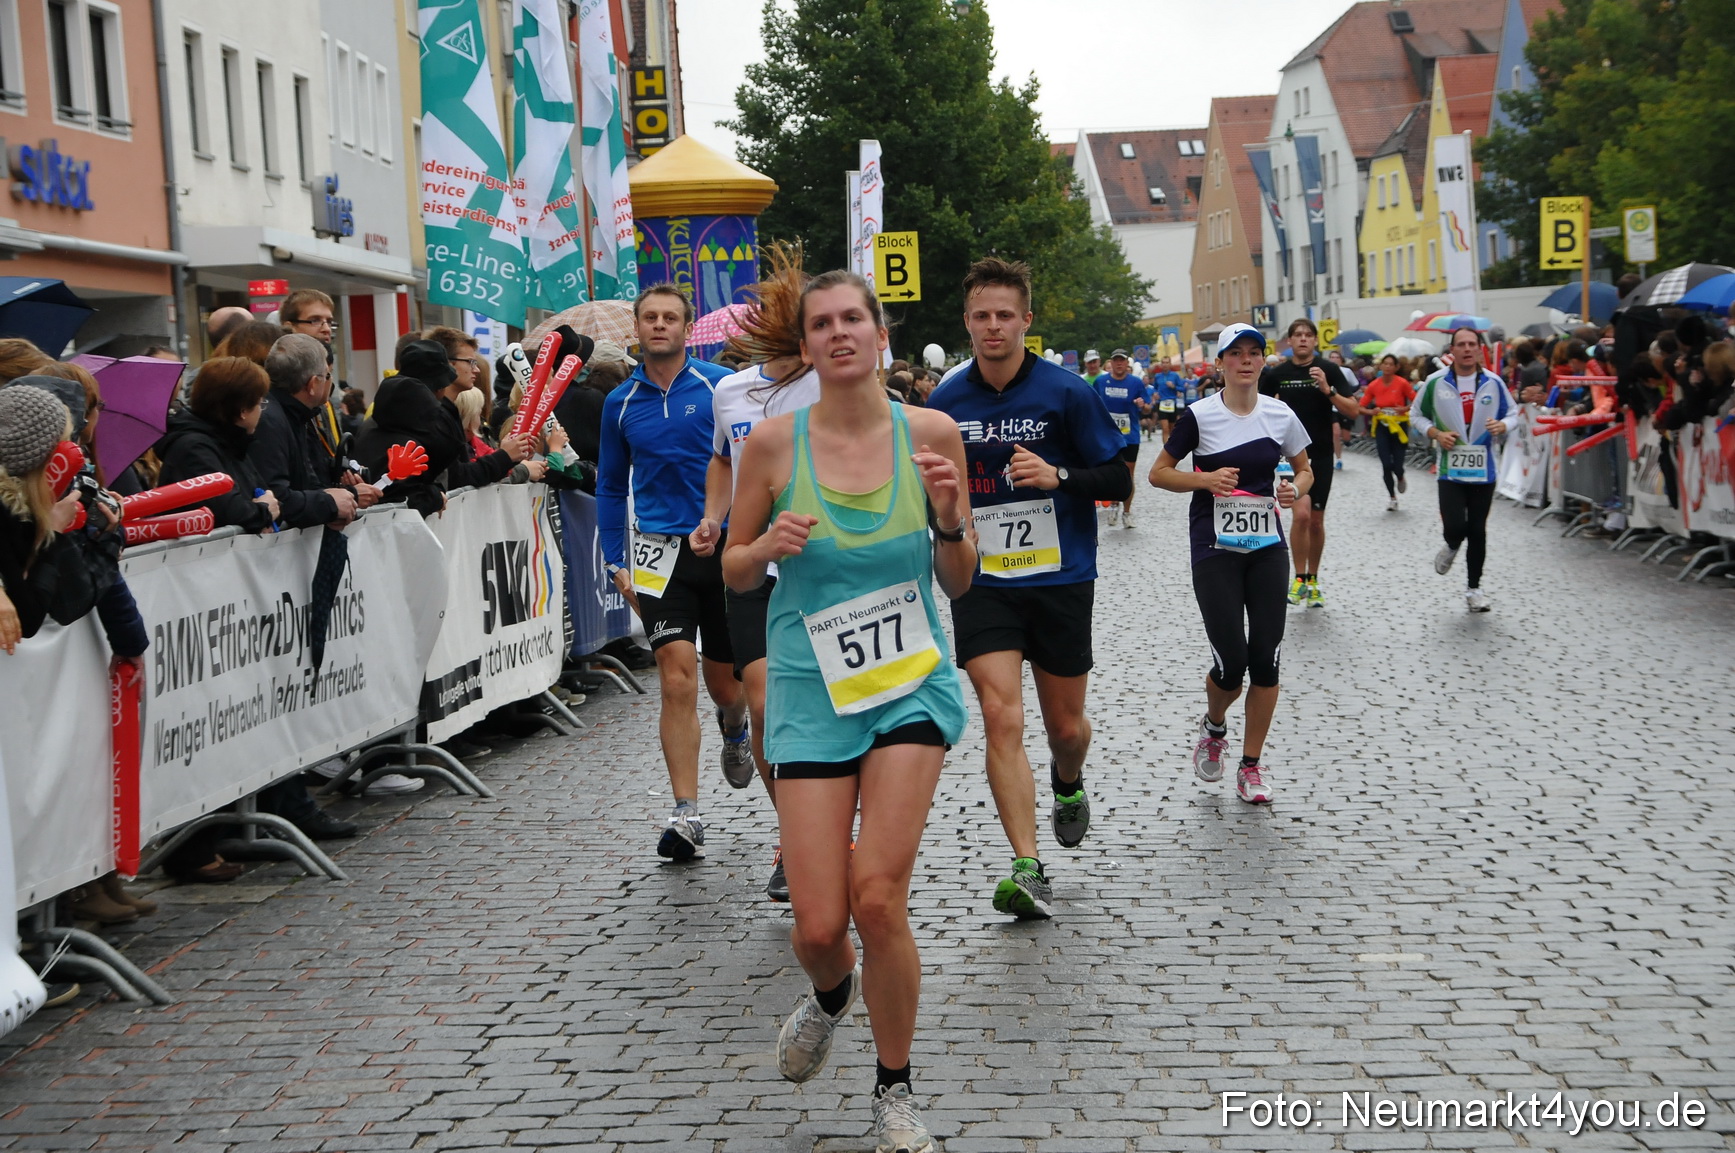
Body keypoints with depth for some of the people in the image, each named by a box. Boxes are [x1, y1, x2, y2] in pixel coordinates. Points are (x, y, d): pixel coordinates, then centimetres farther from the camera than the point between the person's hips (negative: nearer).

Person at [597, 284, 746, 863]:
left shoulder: (722, 386, -2)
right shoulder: (621, 403, 8)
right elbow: (610, 486, 17)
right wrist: (616, 562, 11)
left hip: (727, 548, -1)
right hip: (662, 552, 1)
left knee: (724, 679, 11)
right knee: (677, 680, -13)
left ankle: (734, 726, 49)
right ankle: (686, 815, -10)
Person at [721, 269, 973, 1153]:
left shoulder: (931, 433, -3)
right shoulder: (773, 444, -5)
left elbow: (959, 582, 5)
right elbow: (733, 571, 6)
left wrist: (949, 520, -15)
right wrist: (769, 546, -15)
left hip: (911, 683, 0)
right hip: (811, 689, 0)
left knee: (878, 895, -12)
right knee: (818, 925, -4)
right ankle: (831, 996, 36)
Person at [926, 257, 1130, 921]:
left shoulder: (1067, 393, -6)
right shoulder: (945, 403, 3)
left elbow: (1119, 480, -4)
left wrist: (1058, 476, -21)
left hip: (1060, 580, -1)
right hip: (982, 583, 1)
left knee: (1065, 727, 11)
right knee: (1001, 718, -15)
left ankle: (1068, 784, 48)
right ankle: (1029, 870, -14)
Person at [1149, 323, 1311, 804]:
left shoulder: (1281, 416, 3)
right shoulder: (1199, 416, -6)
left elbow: (1306, 467, 17)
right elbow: (1159, 473, 0)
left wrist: (1296, 488, -5)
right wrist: (1205, 479, -16)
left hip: (1267, 547, 3)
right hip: (1215, 551, -3)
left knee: (1265, 657, -1)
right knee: (1231, 660, -8)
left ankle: (1251, 766, 12)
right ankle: (1213, 727, 26)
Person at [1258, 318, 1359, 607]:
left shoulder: (1329, 370, -2)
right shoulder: (1277, 374, 0)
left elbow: (1353, 410, -8)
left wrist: (1328, 390, -20)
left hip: (1321, 454, 1)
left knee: (1316, 521, 9)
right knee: (1301, 513, -19)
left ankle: (1312, 581, 25)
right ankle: (1299, 578, -4)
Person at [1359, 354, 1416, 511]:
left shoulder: (1402, 383, -9)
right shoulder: (1374, 385, -2)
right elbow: (1361, 407, 2)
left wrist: (1405, 408, -20)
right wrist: (1371, 412, -17)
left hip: (1399, 426, -2)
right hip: (1382, 426, 2)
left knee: (1397, 465, -6)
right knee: (1386, 464, -5)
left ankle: (1400, 479, 33)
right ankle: (1392, 497, 15)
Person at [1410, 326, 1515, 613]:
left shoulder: (1493, 383, -1)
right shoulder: (1435, 382, -4)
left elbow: (1512, 412, 10)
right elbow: (1416, 414, 7)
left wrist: (1502, 425, -13)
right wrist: (1436, 434, -10)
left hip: (1483, 469, 2)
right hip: (1450, 468, -2)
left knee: (1477, 530, 8)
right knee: (1455, 527, -14)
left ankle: (1474, 588, 22)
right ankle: (1452, 547, 25)